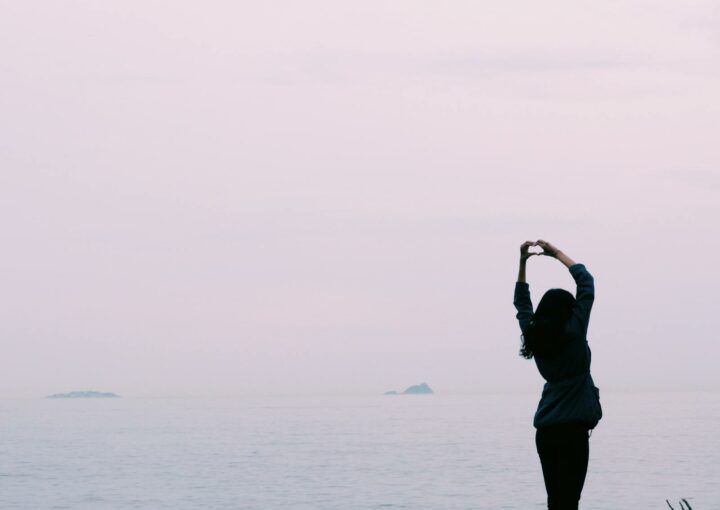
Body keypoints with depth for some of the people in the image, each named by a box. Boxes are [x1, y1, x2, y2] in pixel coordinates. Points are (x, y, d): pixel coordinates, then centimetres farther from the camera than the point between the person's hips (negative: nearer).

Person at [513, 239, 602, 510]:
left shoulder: (533, 336, 4)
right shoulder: (573, 333, -8)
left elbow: (522, 304, 21)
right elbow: (586, 282, -1)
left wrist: (523, 262, 18)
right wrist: (557, 254, 7)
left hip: (545, 431, 6)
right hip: (572, 428, -6)